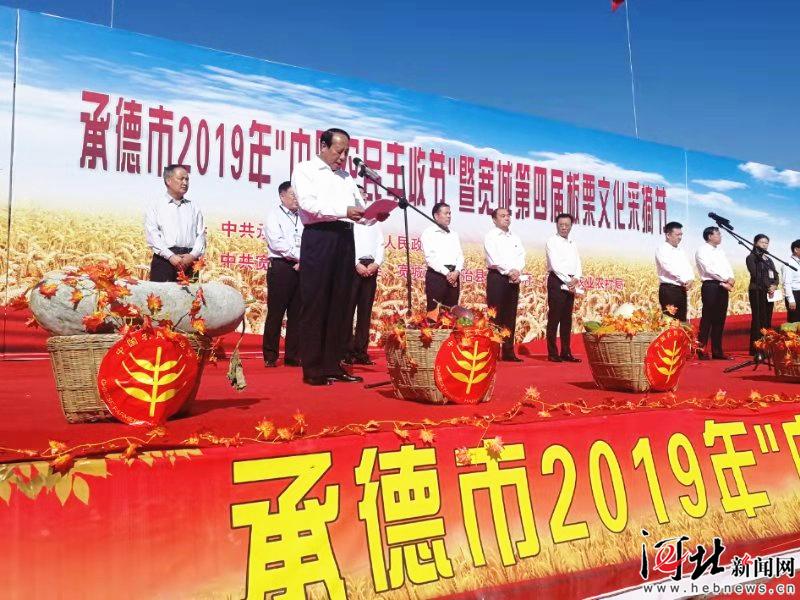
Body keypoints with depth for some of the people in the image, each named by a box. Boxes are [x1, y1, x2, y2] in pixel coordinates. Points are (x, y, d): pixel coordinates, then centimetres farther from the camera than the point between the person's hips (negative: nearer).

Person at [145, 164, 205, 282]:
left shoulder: (194, 207, 19)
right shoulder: (156, 206, 9)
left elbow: (201, 235, 11)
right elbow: (152, 235, -2)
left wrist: (193, 255, -7)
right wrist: (171, 256, -13)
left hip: (190, 262, 2)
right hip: (164, 260, -2)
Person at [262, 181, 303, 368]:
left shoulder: (302, 218, 16)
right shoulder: (274, 216, 3)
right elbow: (277, 243, -9)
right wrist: (300, 256, -10)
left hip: (301, 268, 4)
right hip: (281, 267, -4)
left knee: (296, 314, 4)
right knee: (275, 313, -2)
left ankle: (293, 356, 9)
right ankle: (270, 356, 4)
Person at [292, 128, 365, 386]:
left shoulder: (346, 176, 24)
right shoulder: (305, 170, 6)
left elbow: (358, 207, 20)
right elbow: (308, 203, -10)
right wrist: (343, 210, -18)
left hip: (345, 238, 6)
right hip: (319, 237, -6)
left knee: (340, 304, 5)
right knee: (315, 303, -5)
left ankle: (333, 365, 10)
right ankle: (312, 369, -2)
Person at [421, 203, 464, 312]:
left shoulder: (454, 234, 20)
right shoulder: (428, 233, 1)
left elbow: (460, 255, 12)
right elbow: (430, 257, -10)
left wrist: (456, 272, -7)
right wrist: (447, 273, -15)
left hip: (453, 276, 6)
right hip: (436, 275, -5)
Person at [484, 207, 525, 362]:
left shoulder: (516, 237, 19)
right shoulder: (491, 236, 0)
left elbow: (521, 256, 8)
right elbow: (494, 257, -12)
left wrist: (517, 271, -10)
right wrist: (509, 271, -16)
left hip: (514, 279, 6)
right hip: (497, 277, -6)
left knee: (510, 316, 5)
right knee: (495, 315, -7)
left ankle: (508, 352, 9)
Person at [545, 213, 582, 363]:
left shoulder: (572, 244, 18)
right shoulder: (552, 242, -4)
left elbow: (577, 263, 11)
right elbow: (555, 265, -13)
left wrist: (576, 279, -8)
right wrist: (568, 281, -16)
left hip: (570, 283, 7)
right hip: (557, 282, -7)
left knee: (567, 319, 8)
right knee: (554, 318, -6)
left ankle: (566, 353, 13)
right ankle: (552, 353, -3)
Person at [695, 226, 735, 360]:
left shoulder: (720, 251, 21)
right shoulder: (702, 250, -3)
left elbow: (728, 267, 15)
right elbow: (709, 269, -14)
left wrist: (731, 278, -6)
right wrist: (726, 279, -13)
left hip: (723, 287, 7)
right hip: (710, 286, -7)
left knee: (720, 320, 7)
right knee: (707, 319, -7)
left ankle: (717, 351, 11)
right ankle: (701, 350, -4)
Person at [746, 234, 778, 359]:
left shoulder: (769, 259, 21)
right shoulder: (751, 258, 0)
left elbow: (775, 275, 12)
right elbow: (755, 275, -11)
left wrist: (774, 286, -8)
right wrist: (767, 287, -12)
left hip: (769, 292, 7)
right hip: (757, 292, -7)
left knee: (767, 320, 5)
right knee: (758, 320, -9)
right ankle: (757, 350, -10)